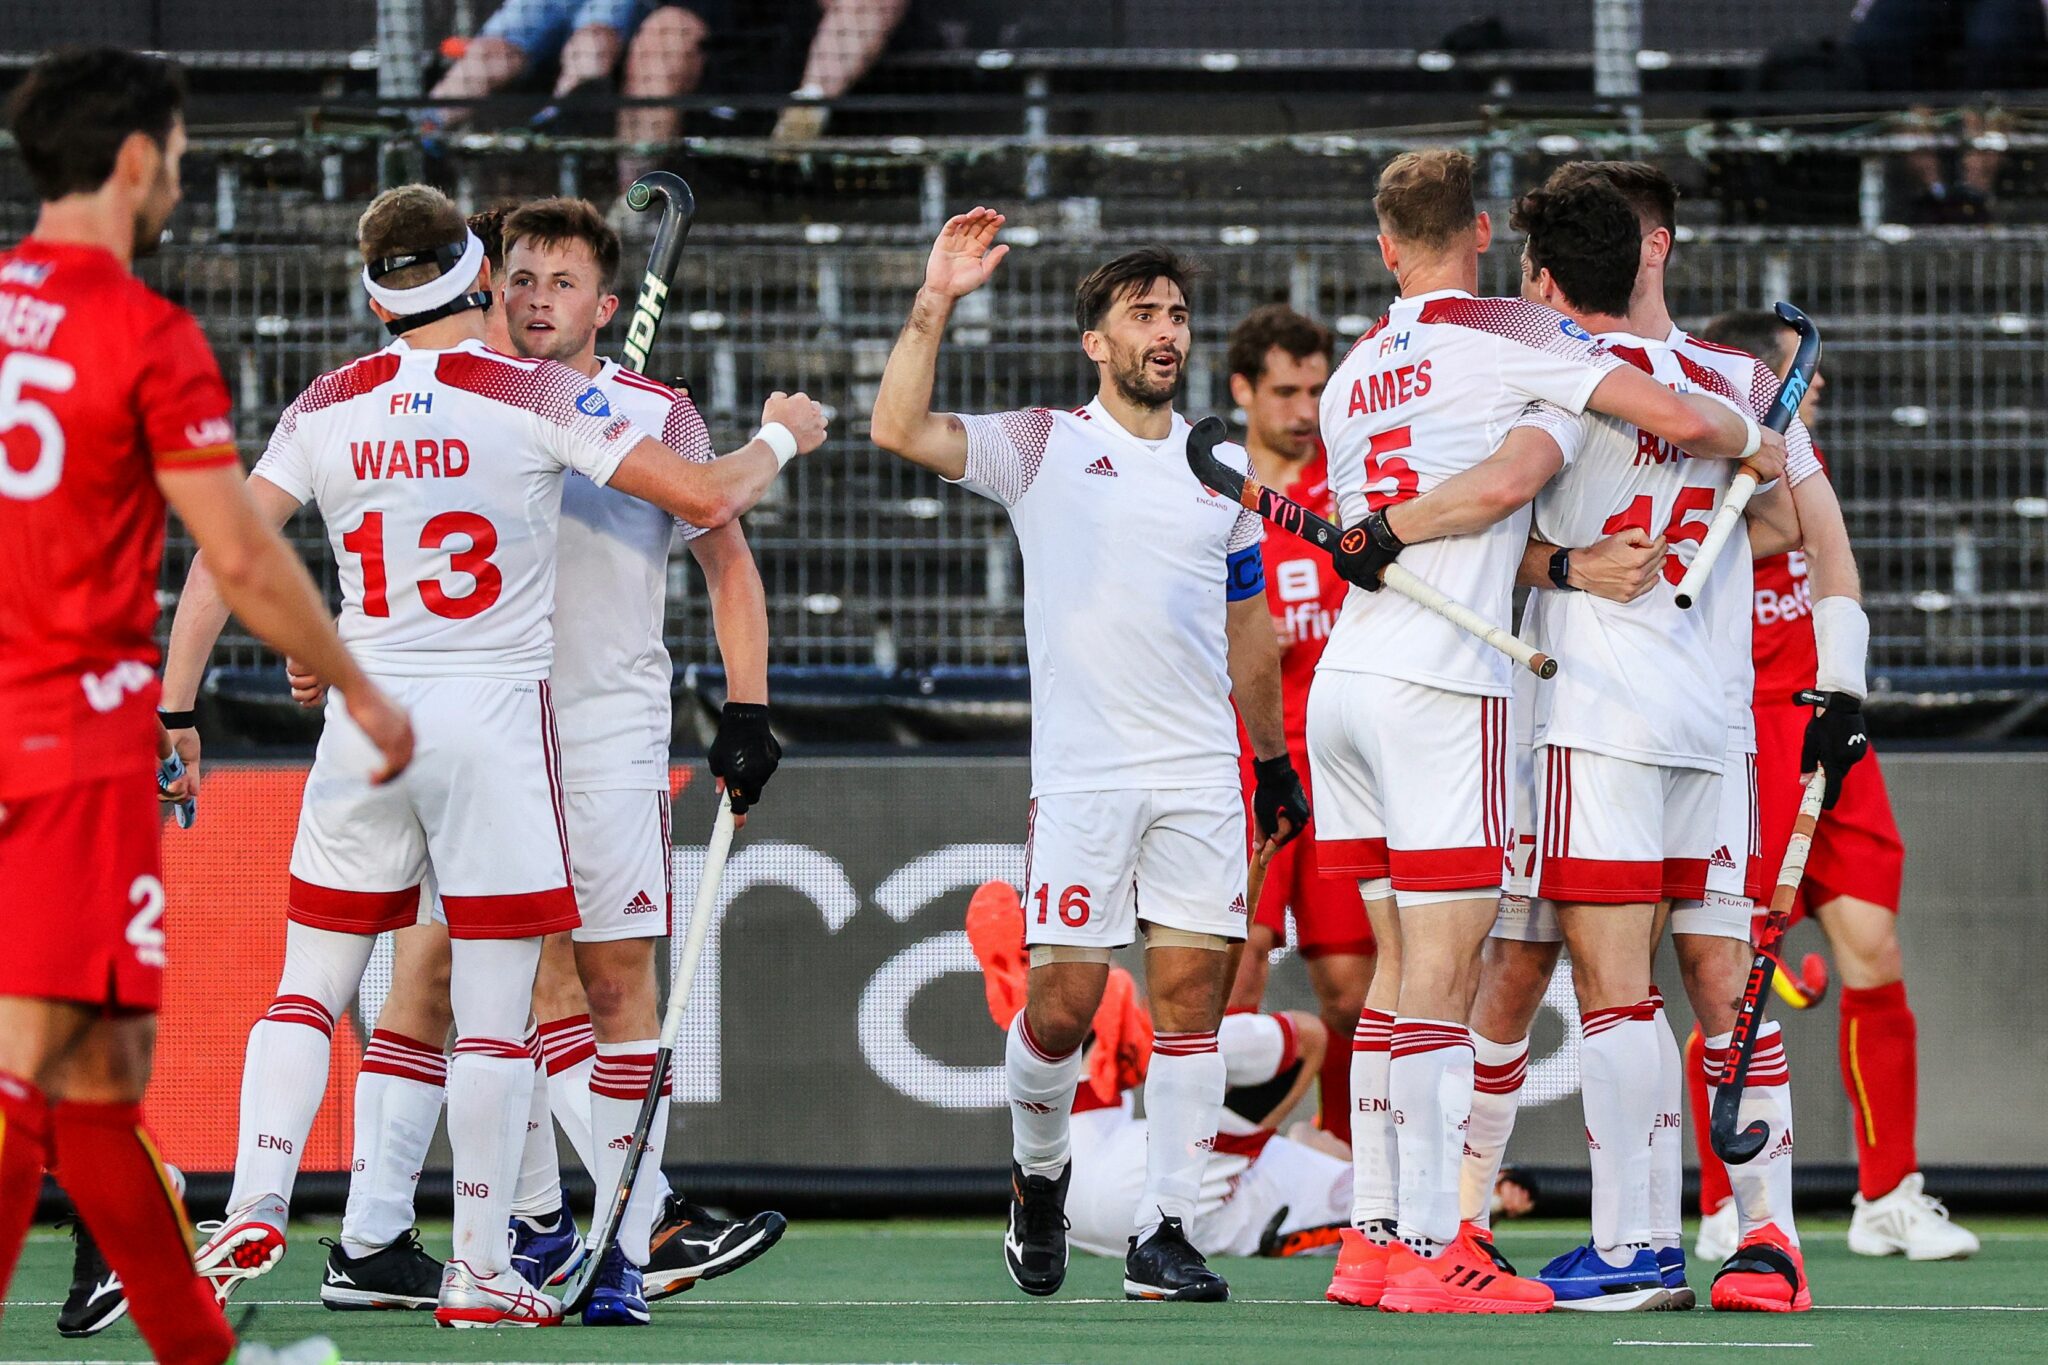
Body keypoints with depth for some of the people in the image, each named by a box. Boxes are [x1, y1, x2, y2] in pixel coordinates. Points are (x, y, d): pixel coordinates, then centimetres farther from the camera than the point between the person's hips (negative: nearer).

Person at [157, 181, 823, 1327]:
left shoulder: (329, 406, 4)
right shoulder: (535, 396, -6)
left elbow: (221, 557, 1)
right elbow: (709, 499, -7)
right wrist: (781, 438, 13)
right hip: (496, 715, -3)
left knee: (309, 987, 13)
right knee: (495, 1012, 2)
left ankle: (254, 1210, -3)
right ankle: (479, 1275, 2)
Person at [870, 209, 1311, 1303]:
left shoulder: (1225, 472, 14)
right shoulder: (1042, 448, 3)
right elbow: (900, 430, -11)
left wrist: (1274, 761, 22)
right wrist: (935, 302, -17)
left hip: (1203, 778, 3)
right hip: (1081, 772, -3)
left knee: (1192, 993, -3)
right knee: (1062, 1000, -6)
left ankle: (1164, 1233, 2)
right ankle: (1039, 1172, 23)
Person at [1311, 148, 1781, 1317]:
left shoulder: (1353, 374, 18)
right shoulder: (1507, 333, -3)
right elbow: (1675, 418, -9)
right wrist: (1757, 442, 10)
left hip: (1346, 682, 7)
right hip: (1439, 687, -7)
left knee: (1401, 968, 11)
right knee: (1442, 972, -7)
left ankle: (1375, 1239, 10)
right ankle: (1432, 1254, -11)